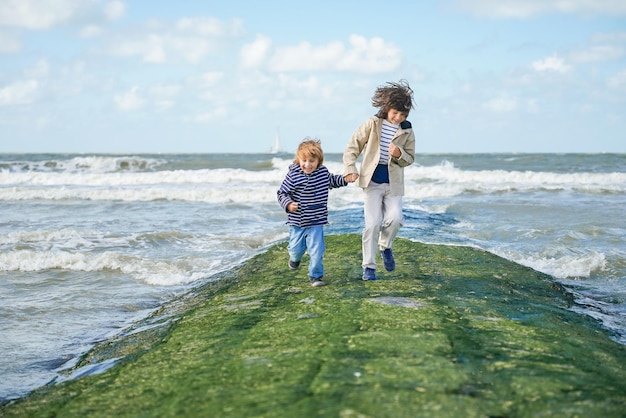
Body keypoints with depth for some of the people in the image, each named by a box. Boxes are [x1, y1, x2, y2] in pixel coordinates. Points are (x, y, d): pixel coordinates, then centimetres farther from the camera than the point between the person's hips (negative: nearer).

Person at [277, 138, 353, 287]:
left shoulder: (323, 172, -1)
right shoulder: (293, 175, -14)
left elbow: (332, 181, 23)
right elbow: (282, 193, -7)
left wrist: (345, 179, 10)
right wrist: (288, 204, -25)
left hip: (316, 222, 1)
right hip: (297, 221, -1)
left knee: (316, 250, -5)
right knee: (296, 248, 12)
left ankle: (316, 275, 13)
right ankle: (295, 258, 48)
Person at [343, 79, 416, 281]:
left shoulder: (407, 131, 2)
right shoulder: (372, 124, -4)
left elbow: (410, 158, 9)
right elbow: (353, 146, 1)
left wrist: (399, 154, -14)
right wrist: (350, 169, -12)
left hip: (393, 183, 2)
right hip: (372, 180, -2)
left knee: (395, 219, -15)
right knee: (373, 224, -8)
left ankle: (385, 246, 17)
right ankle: (369, 266, 3)